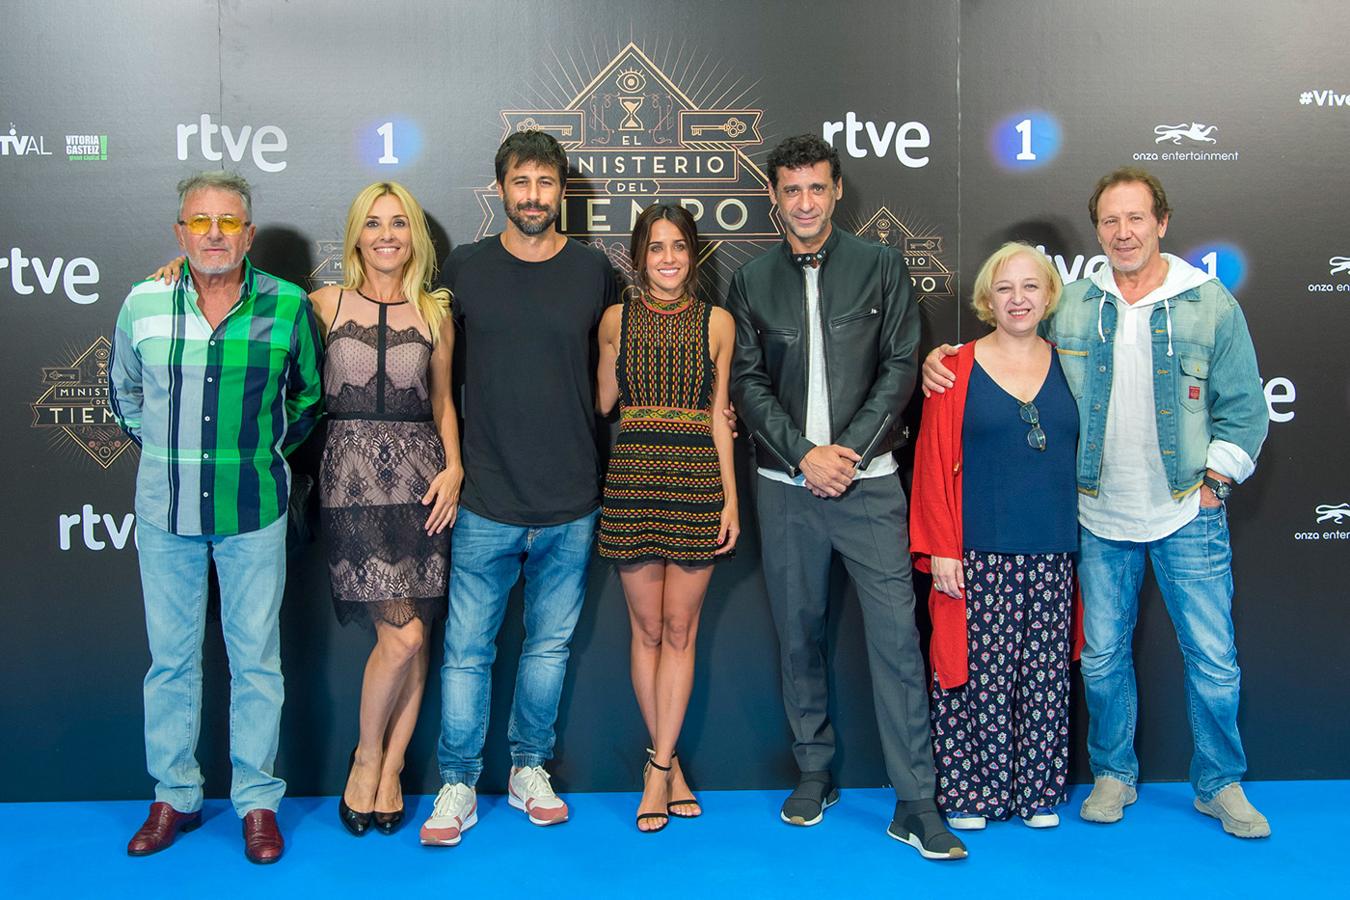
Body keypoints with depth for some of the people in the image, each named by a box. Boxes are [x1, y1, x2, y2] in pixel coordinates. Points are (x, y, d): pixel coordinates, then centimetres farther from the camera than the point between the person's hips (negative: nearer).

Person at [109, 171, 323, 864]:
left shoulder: (288, 306, -5)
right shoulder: (142, 305, -1)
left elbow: (309, 393, 10)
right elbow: (122, 393, 15)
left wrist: (270, 451, 6)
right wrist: (166, 447, 8)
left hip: (254, 513, -1)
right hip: (165, 511, 2)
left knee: (255, 657, 6)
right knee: (170, 657, 11)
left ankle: (257, 801, 20)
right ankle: (174, 797, 26)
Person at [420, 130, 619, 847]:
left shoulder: (594, 271, 3)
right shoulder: (464, 268, 1)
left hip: (571, 504, 1)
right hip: (486, 501, -1)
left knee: (549, 647, 13)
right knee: (467, 649, 3)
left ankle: (529, 769, 30)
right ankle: (457, 786, 18)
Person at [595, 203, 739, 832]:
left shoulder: (717, 322, 6)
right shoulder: (616, 319, 6)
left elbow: (720, 417, 6)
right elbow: (601, 404, 9)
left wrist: (731, 497, 1)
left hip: (698, 482, 0)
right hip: (633, 479, 0)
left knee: (679, 630, 3)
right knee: (647, 628, 7)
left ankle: (659, 766, 12)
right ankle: (668, 763, 20)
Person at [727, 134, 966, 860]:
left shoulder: (881, 267, 4)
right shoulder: (752, 281, 7)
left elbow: (899, 368, 0)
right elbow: (747, 382, 2)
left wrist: (849, 450, -10)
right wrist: (804, 454, -10)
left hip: (869, 480, -2)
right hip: (786, 484, 2)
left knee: (895, 633, -6)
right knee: (798, 632, 9)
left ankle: (915, 803, 2)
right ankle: (814, 774, 25)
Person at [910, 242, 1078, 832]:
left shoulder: (1067, 367, 9)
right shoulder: (959, 370, -1)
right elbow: (934, 462, -3)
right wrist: (940, 547, -8)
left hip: (1052, 553, 3)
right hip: (980, 555, -3)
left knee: (1045, 672, 9)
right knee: (977, 671, 1)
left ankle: (1037, 790, 23)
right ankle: (968, 791, 16)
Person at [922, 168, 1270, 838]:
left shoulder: (1211, 303, -3)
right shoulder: (1071, 305, 1)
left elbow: (1243, 410, 2)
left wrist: (1215, 482, -4)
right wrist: (943, 357, -5)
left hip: (1188, 515, -1)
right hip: (1100, 517, 2)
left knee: (1212, 658, 4)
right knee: (1102, 656, 11)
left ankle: (1220, 784, 25)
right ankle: (1113, 775, 30)